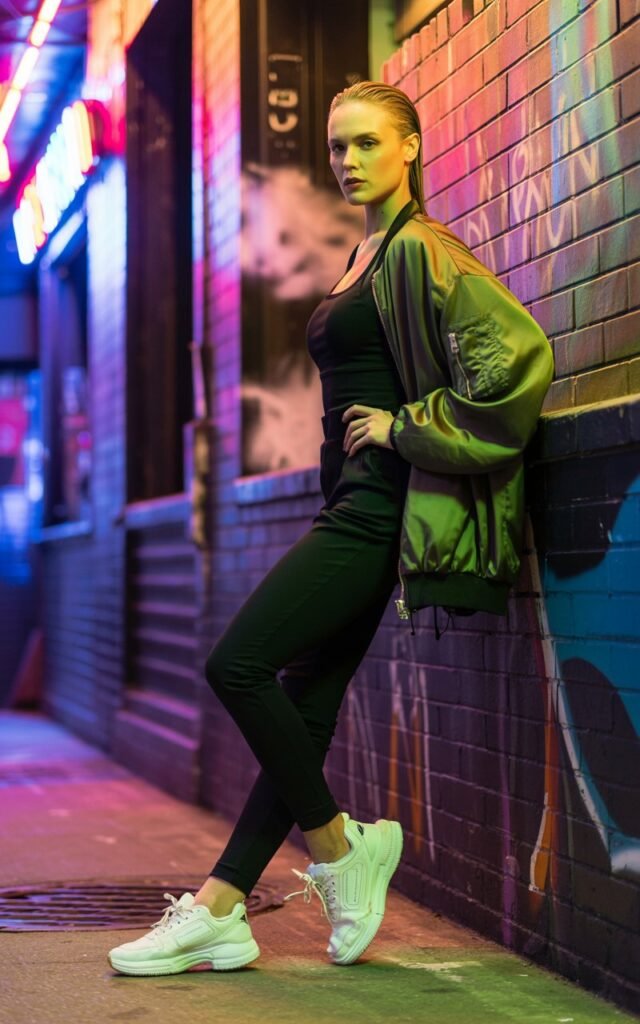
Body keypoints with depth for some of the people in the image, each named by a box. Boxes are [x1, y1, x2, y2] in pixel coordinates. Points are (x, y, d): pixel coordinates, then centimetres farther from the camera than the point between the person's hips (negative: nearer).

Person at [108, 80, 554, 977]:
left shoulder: (419, 251, -10)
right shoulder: (367, 256, 19)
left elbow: (520, 351, -23)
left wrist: (406, 426, -16)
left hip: (378, 507, -10)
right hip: (355, 507, 10)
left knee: (236, 666, -13)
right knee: (303, 707, 7)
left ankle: (338, 848, 0)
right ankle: (218, 908, 9)